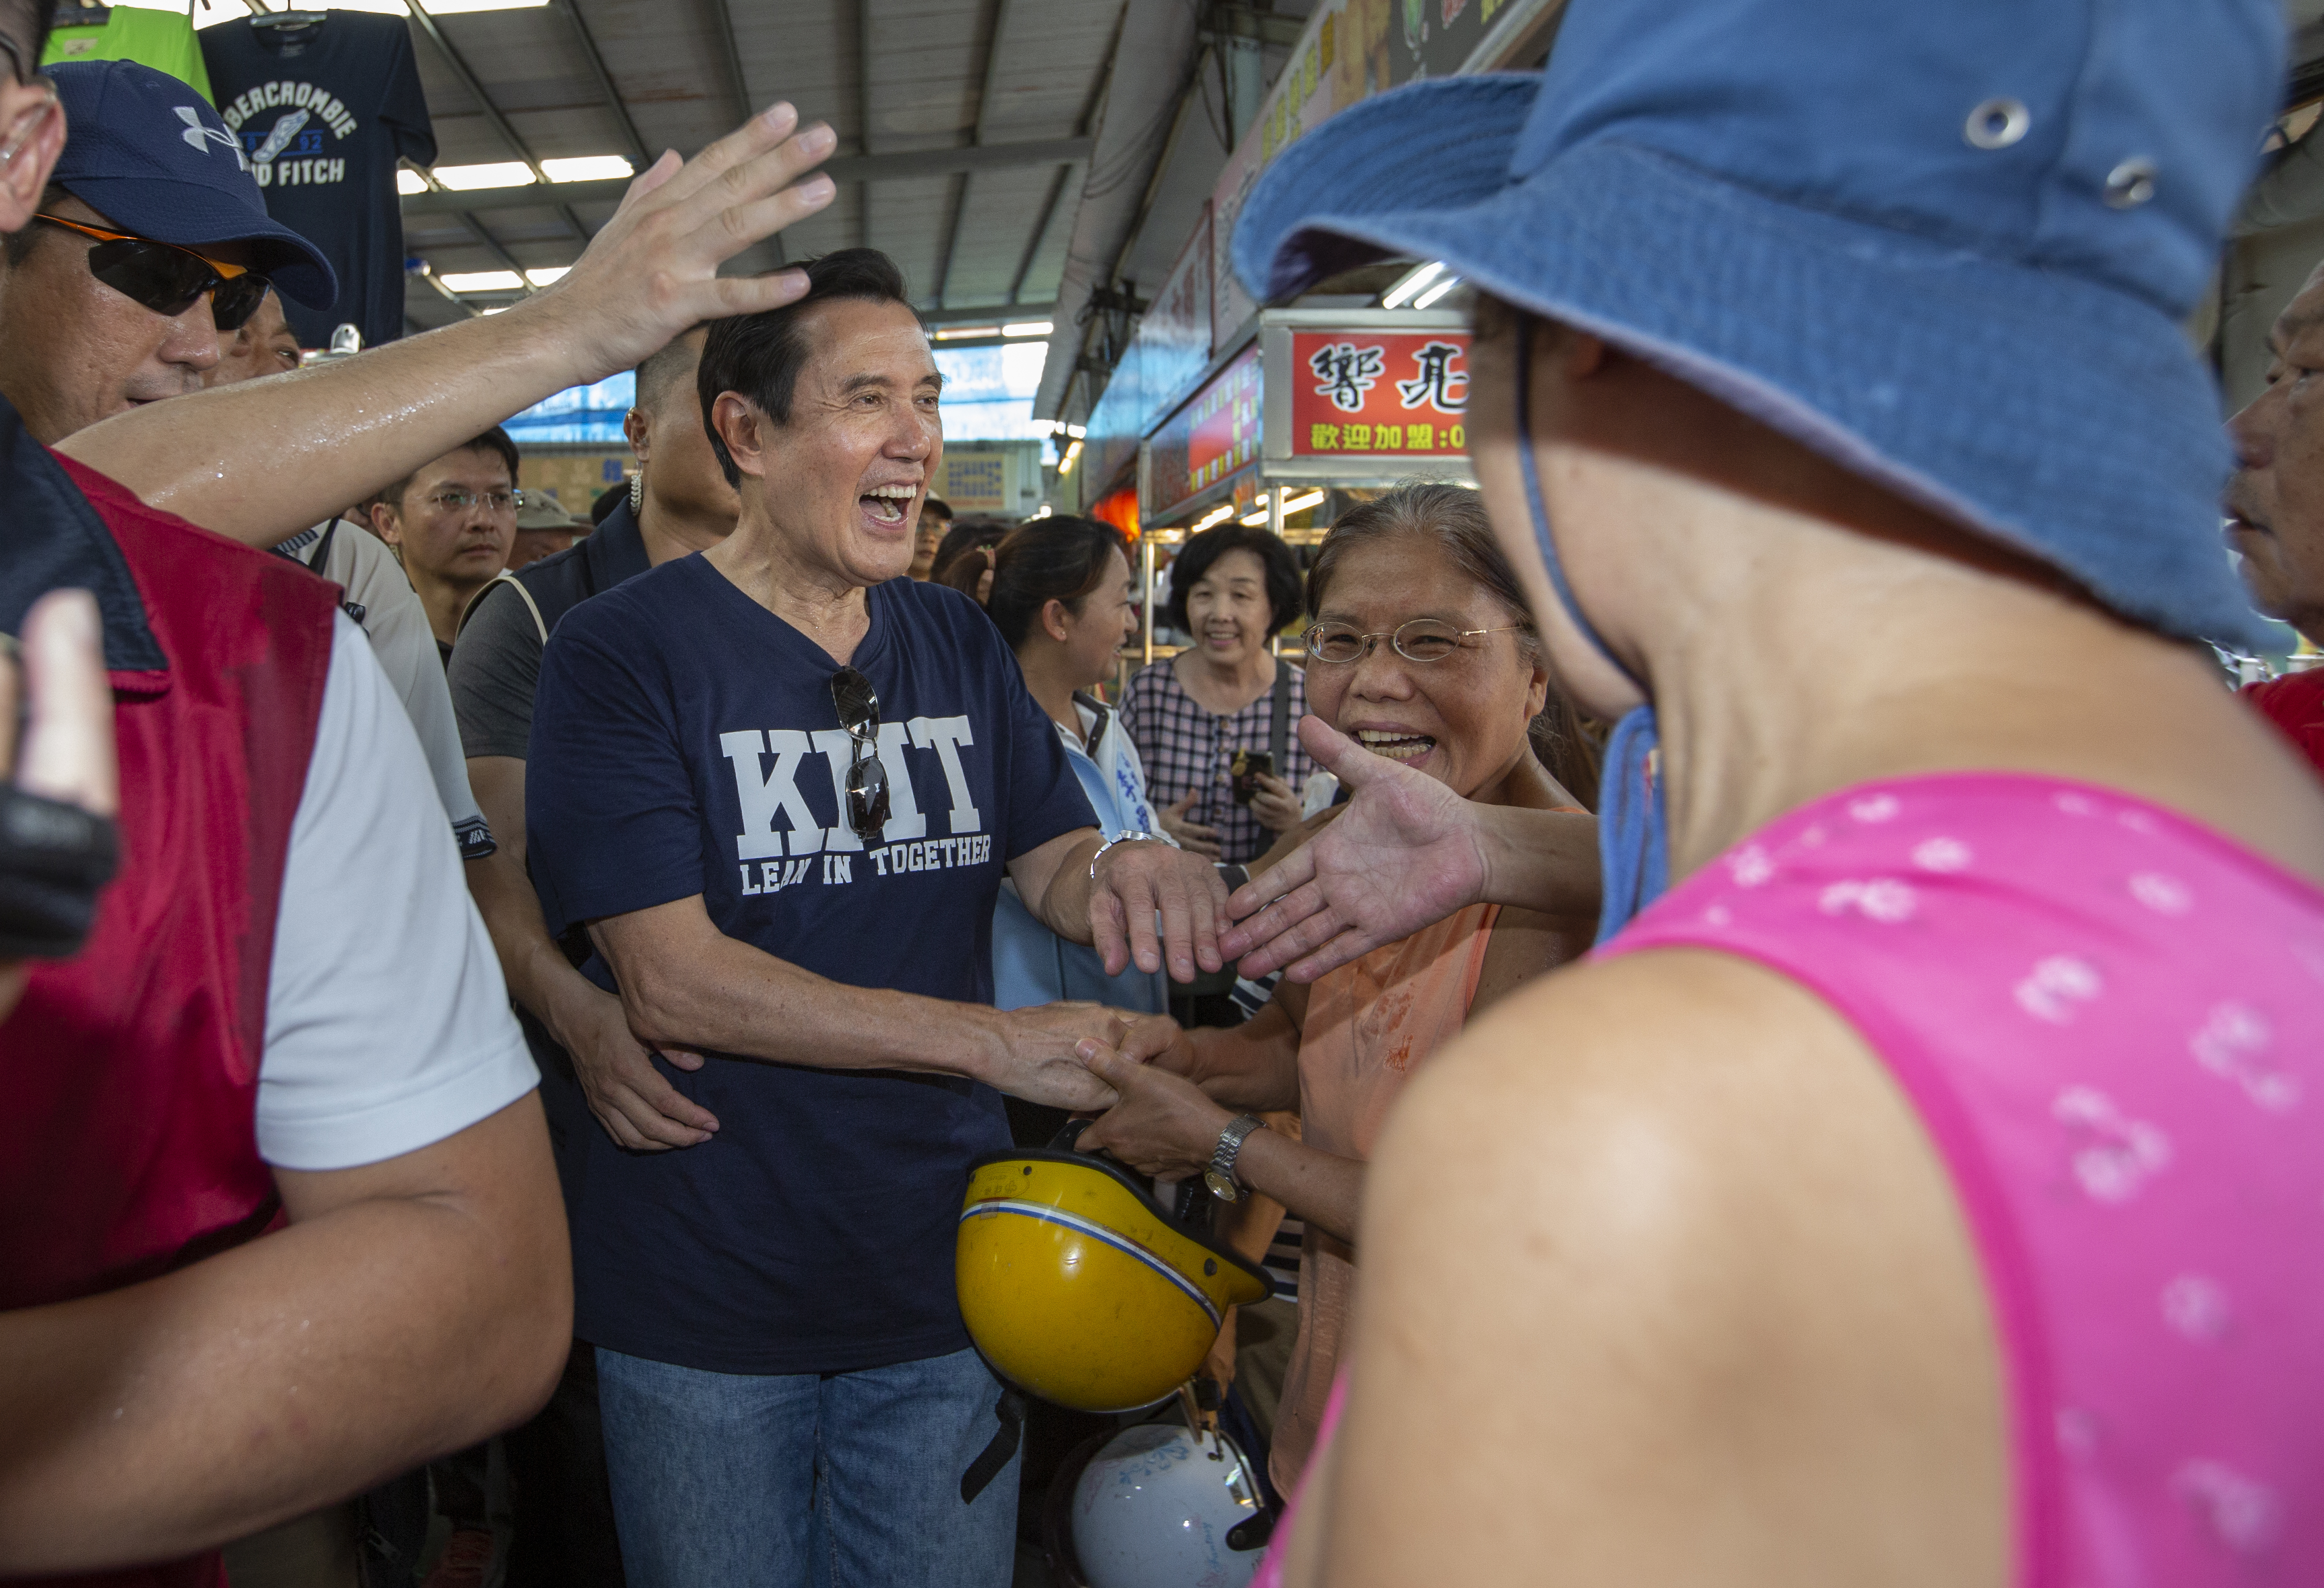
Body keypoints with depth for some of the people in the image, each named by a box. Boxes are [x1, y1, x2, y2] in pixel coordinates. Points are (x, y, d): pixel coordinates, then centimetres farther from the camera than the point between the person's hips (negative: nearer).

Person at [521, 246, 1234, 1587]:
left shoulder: (959, 644, 5)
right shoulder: (623, 653, -12)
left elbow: (1049, 856, 5)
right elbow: (671, 979, -19)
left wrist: (1121, 871, -20)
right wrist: (1000, 1041, -25)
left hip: (943, 1280, 4)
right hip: (706, 1316, -4)